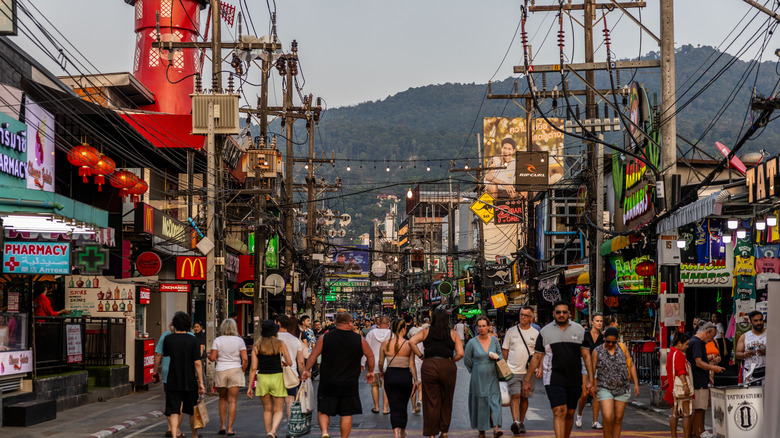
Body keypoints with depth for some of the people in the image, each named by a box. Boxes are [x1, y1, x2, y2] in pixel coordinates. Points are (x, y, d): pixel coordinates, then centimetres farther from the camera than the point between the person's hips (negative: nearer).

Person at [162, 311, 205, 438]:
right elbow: (197, 363, -11)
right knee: (192, 411, 17)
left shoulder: (168, 339, -5)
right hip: (190, 381, 0)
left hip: (173, 381, 0)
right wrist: (201, 382, -5)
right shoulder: (193, 340, -8)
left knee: (174, 412, 0)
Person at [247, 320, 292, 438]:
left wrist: (250, 386, 3)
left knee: (267, 409, 17)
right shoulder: (280, 344, -1)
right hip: (277, 377, -2)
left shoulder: (256, 346, 2)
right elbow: (289, 363, -4)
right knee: (278, 410, 2)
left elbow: (253, 368, -1)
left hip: (262, 378, 2)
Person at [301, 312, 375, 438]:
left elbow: (313, 355, 1)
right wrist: (370, 372, 26)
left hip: (328, 384, 0)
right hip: (349, 384, 0)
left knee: (323, 410, 10)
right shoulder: (359, 340, 0)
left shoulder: (325, 338, -3)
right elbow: (370, 355, 10)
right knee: (347, 414, 8)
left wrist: (307, 370, 16)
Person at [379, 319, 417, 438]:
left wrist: (382, 373, 25)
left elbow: (381, 362, 6)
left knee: (394, 407, 4)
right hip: (405, 376, -1)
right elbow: (412, 364, -8)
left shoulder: (385, 344, -2)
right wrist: (415, 380, 1)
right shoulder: (409, 344, -8)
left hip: (390, 375, 1)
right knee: (403, 406, 18)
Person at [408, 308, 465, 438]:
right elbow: (460, 353, -2)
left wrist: (421, 356, 0)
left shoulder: (426, 331, 6)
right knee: (446, 401, 13)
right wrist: (450, 360, 12)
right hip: (447, 367, 0)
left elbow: (411, 342, -7)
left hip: (429, 366, 0)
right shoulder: (453, 334, 6)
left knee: (431, 402, 4)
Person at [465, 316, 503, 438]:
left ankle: (496, 428, -15)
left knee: (494, 400, -8)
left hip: (492, 376, 2)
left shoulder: (494, 340, 1)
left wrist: (497, 357, -7)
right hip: (478, 378, -2)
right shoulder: (472, 343, -7)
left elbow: (500, 354, 15)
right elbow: (467, 360, 4)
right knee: (480, 402, 2)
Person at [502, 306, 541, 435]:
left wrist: (540, 368, -2)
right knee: (515, 395, -14)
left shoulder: (535, 333, 6)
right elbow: (504, 350, 10)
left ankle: (521, 422, 19)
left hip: (529, 371, 1)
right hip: (513, 371, -1)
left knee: (524, 397, 8)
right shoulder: (511, 331, 5)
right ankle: (515, 421, -23)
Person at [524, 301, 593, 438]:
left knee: (570, 414, 10)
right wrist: (527, 381, 5)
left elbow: (586, 356, 8)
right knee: (559, 412, -14)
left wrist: (590, 380, 2)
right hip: (553, 379, -3)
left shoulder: (579, 330, 8)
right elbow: (536, 357, 7)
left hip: (574, 380, 3)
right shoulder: (545, 331, 4)